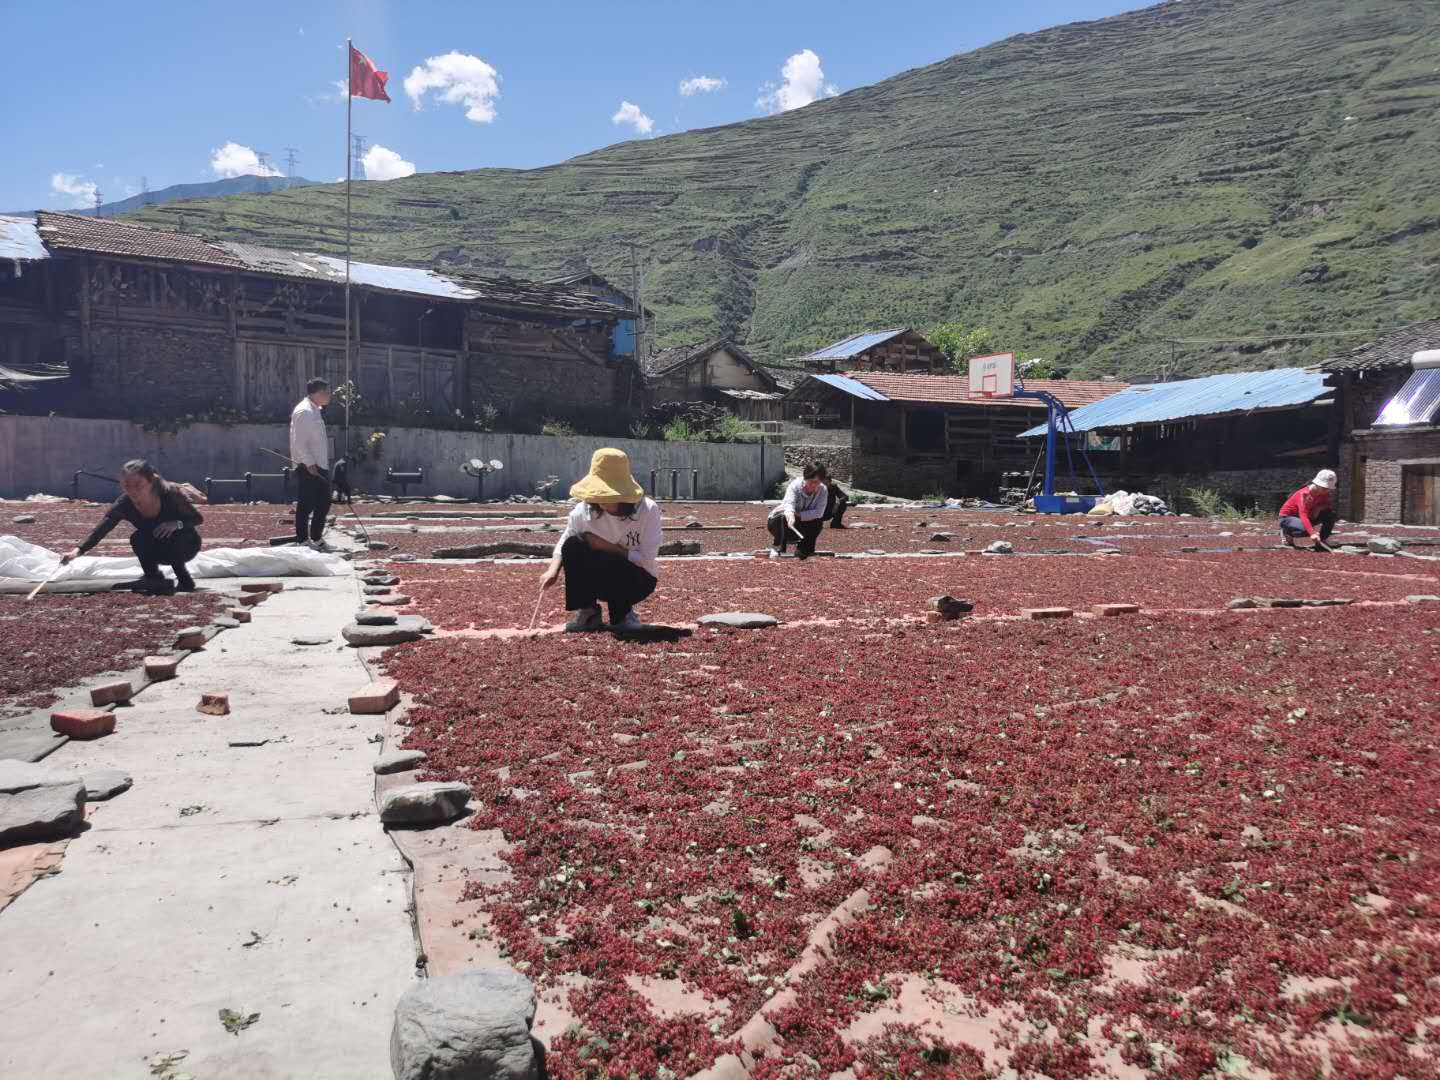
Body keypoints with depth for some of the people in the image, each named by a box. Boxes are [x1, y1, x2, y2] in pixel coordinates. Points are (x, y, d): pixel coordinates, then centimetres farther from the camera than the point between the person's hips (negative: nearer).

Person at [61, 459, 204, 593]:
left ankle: (185, 580, -15)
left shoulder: (170, 493, -28)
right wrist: (79, 550, -47)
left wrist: (177, 524, -37)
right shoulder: (124, 504, -22)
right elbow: (100, 529, -31)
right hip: (160, 550, 3)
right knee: (137, 539, -26)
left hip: (186, 544, -3)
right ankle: (155, 579, -6)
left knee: (169, 537, -34)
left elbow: (198, 518, -17)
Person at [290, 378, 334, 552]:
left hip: (318, 466, 10)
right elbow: (299, 442, -19)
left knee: (323, 503, 12)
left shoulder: (315, 410, 17)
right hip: (309, 467, -10)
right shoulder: (304, 411, -13)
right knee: (306, 505, -3)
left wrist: (314, 463, 18)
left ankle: (316, 539, 20)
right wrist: (309, 464, -22)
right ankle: (303, 541, 3)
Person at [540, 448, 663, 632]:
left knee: (606, 562, -36)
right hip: (602, 580, 3)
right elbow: (564, 543, -3)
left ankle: (622, 614, -6)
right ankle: (587, 613, -9)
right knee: (573, 544, -24)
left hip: (638, 581, -3)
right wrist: (553, 569, -23)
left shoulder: (647, 509, -19)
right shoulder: (584, 510, -13)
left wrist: (607, 546, -24)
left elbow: (646, 560, -20)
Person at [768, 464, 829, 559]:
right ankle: (778, 549, -21)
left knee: (819, 520, -22)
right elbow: (789, 503, -42)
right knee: (785, 518, -36)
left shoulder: (823, 490, -15)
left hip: (800, 528, 3)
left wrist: (798, 515, -37)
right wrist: (790, 515, -65)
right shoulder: (795, 485, -23)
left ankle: (802, 550, -6)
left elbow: (818, 512, -27)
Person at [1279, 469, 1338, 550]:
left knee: (1331, 515, -13)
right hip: (1287, 517, -7)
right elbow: (1303, 515, -43)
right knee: (1307, 530, -36)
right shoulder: (1304, 494, -31)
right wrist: (1312, 533, -58)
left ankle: (1320, 542, -2)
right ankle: (1287, 532, -4)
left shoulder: (1324, 493, -9)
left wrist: (1319, 507, -23)